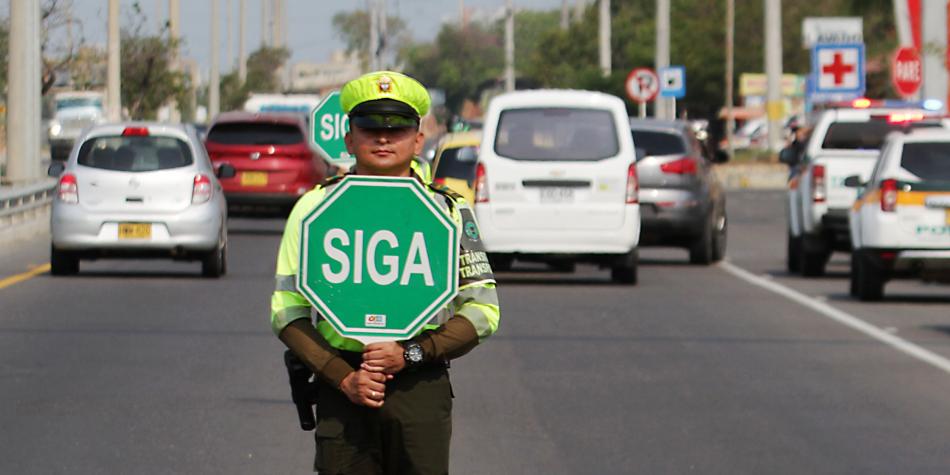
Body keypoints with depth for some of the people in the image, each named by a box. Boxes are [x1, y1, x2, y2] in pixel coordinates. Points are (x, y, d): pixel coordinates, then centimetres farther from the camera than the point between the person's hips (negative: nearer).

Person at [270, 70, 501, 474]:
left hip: (422, 386, 0)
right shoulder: (316, 206, 7)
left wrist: (412, 353, -9)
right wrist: (342, 377, -9)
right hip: (341, 389, 0)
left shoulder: (448, 209, 8)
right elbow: (287, 312, 5)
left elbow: (483, 309, 7)